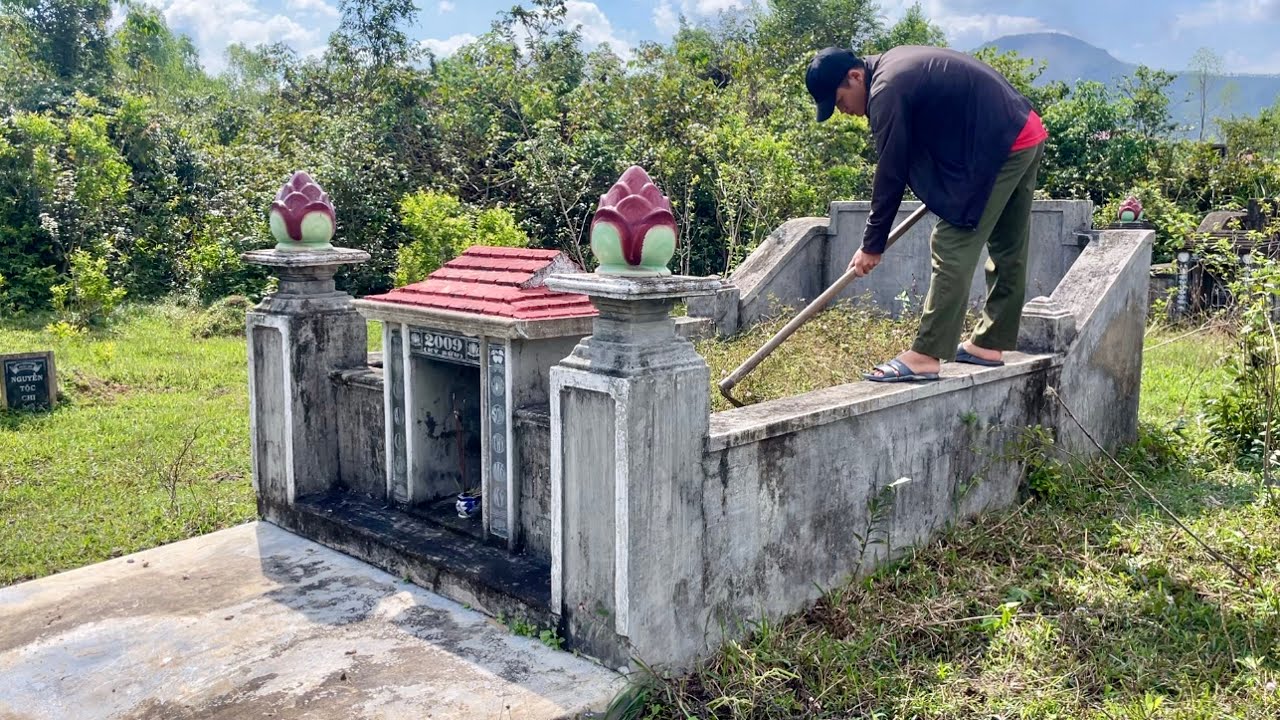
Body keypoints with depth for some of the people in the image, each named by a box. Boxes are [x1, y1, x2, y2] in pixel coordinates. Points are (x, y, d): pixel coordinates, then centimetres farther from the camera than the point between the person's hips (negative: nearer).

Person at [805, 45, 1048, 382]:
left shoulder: (887, 91, -16)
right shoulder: (895, 65, 14)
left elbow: (890, 174, -13)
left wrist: (872, 245, -5)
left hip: (998, 147, -11)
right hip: (1024, 133, 11)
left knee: (953, 248, -10)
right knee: (1007, 250, 14)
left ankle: (925, 356, -9)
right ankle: (989, 343, 24)